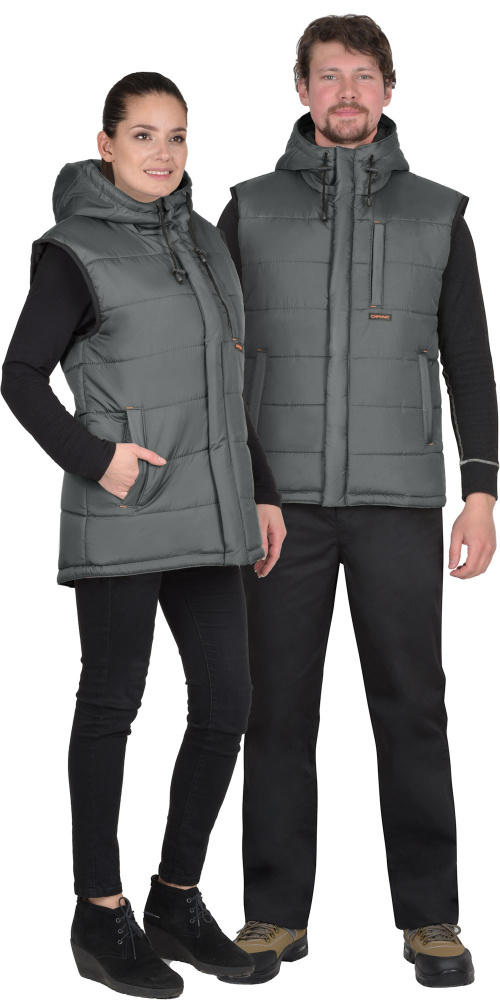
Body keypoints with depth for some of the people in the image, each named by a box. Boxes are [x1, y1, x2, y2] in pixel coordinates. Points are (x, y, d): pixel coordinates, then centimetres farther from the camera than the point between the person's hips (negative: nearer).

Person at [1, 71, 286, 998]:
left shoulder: (205, 243, 14)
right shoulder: (75, 253, -4)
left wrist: (261, 493, 15)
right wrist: (93, 458, -16)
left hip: (207, 513, 6)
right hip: (121, 512, -6)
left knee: (225, 703, 5)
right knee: (111, 705, 3)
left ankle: (177, 901, 20)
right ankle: (101, 916, 15)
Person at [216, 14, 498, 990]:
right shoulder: (252, 209, 6)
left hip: (398, 499, 0)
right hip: (284, 498, 0)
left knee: (410, 706, -1)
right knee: (278, 707, 1)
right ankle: (275, 916, 11)